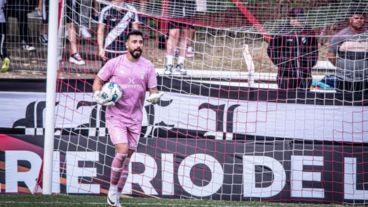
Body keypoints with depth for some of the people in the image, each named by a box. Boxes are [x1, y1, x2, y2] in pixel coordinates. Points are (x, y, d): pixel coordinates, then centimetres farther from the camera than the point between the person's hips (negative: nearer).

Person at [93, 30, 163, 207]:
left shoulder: (148, 66, 4)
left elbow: (153, 90, 7)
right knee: (122, 151, -21)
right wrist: (99, 96, -13)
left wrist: (155, 97, -16)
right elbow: (98, 81, 6)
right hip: (116, 116, -4)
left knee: (127, 158, 8)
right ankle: (113, 188, -1)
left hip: (135, 119, 4)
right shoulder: (114, 63, -3)